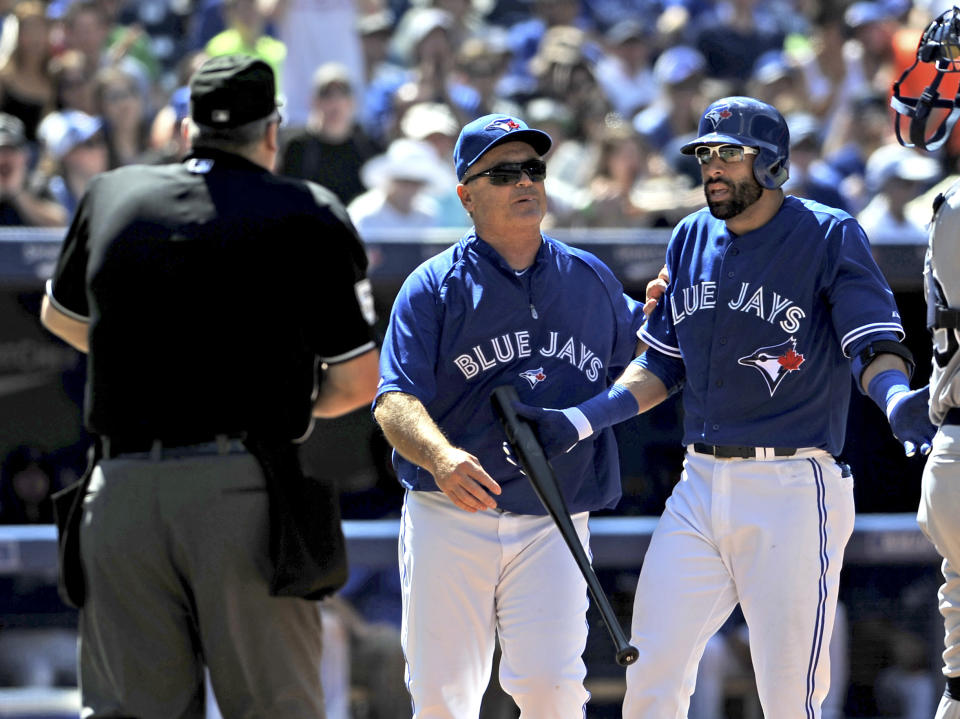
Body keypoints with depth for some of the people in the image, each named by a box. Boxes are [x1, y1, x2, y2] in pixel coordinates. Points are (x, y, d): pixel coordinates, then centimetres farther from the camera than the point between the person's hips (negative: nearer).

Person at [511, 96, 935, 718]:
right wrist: (580, 422, 6)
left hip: (791, 488, -6)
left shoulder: (830, 237, -5)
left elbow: (877, 345, -14)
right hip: (701, 486, 6)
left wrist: (895, 398, -36)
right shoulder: (691, 240, 13)